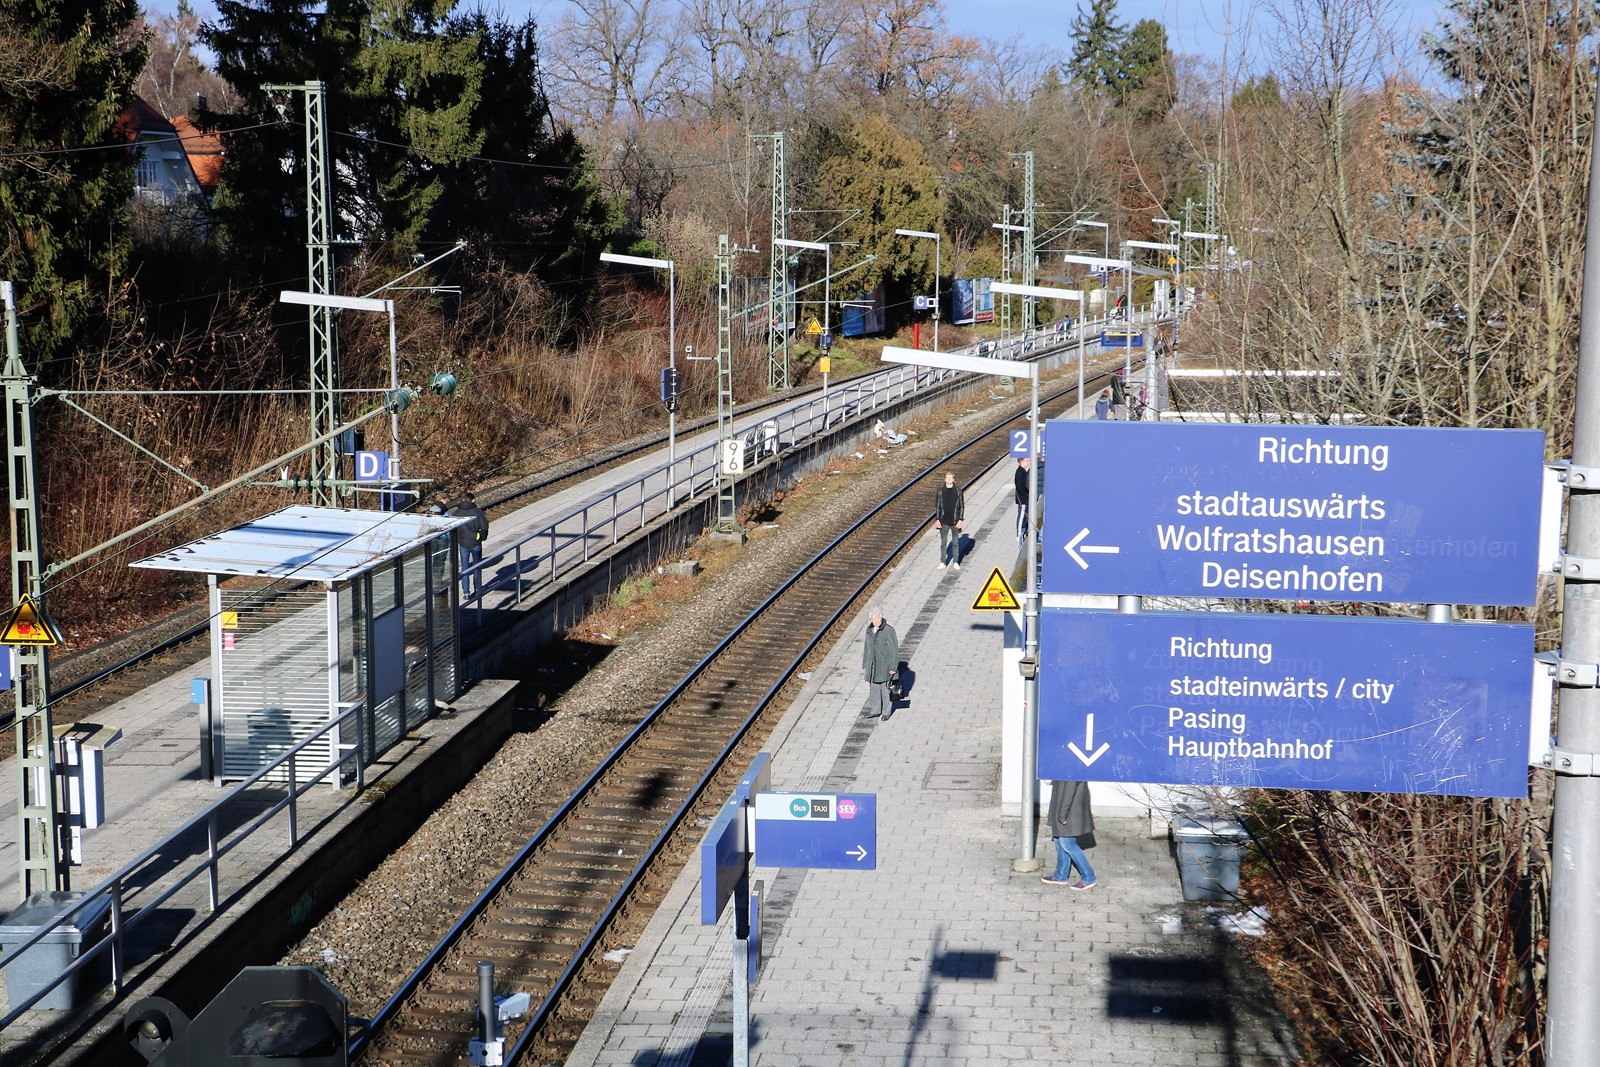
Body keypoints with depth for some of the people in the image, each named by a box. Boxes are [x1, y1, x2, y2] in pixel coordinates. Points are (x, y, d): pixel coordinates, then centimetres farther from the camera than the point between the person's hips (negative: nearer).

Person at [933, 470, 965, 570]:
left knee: (955, 543, 8)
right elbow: (937, 505, 4)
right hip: (944, 522, 1)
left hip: (955, 521, -1)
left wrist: (960, 520, -7)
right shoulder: (941, 490, -1)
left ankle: (955, 562, 17)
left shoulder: (958, 490, -4)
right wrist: (937, 519, -1)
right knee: (943, 543, 8)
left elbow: (962, 506, -1)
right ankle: (943, 563, 17)